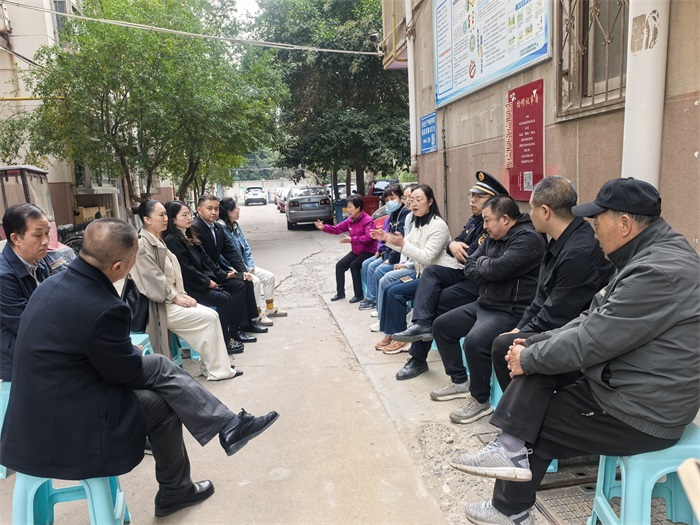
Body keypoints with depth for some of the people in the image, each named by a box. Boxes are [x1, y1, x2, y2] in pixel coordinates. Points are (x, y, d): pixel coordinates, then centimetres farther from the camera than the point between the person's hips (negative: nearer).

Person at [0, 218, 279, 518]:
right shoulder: (103, 309, -31)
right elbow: (124, 370, -14)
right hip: (59, 425, -8)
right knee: (161, 405, 8)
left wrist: (124, 349, 5)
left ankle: (228, 426, 15)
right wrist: (133, 353, 7)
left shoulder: (55, 282, -3)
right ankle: (174, 491, 30)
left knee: (159, 366, 7)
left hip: (44, 402, 8)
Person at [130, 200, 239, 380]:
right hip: (160, 306, -9)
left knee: (211, 315, -5)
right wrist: (177, 298, -15)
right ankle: (216, 369, -4)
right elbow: (154, 281, -20)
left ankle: (213, 366, 3)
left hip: (172, 300, 9)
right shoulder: (142, 245, -16)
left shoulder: (157, 241, 14)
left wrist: (182, 295, 2)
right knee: (208, 318, -16)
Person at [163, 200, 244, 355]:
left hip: (200, 283, 8)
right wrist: (207, 282, -12)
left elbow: (204, 259, 15)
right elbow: (185, 270, -18)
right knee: (222, 299, -19)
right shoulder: (172, 240, -13)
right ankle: (222, 343, -8)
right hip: (187, 288, -8)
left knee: (229, 297, -8)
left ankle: (231, 335, -1)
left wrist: (223, 275, 8)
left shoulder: (189, 236, 15)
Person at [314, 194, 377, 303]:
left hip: (368, 251, -8)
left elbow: (368, 237, -30)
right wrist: (324, 227, -10)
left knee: (354, 265, -26)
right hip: (356, 251, 8)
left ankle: (359, 295, -12)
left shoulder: (368, 220, -18)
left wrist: (352, 239, -35)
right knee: (339, 265, -2)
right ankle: (340, 293, 10)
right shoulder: (350, 220, 6)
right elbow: (337, 229, 6)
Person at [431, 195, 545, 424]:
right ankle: (460, 381, 21)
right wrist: (491, 276, -11)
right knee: (441, 326, 10)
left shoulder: (528, 238, -17)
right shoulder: (494, 238, 12)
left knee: (475, 341, -32)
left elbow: (498, 268, -29)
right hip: (484, 304, 10)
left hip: (510, 311, -10)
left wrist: (482, 262, -6)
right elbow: (469, 266, 9)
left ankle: (480, 400, -9)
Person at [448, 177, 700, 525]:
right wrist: (535, 344, 0)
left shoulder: (659, 272, -25)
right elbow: (594, 321, 8)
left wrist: (528, 360, -11)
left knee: (537, 428, 2)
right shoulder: (652, 254, 6)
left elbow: (589, 342, -25)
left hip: (642, 415, -9)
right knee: (536, 360, 1)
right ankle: (513, 449, 2)